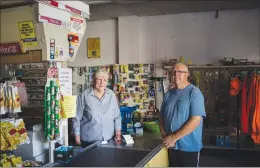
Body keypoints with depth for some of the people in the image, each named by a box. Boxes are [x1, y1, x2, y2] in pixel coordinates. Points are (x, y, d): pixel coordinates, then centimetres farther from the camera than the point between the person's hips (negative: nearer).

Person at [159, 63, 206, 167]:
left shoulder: (194, 92, -12)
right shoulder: (169, 93, 6)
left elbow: (195, 120, -20)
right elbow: (162, 117, 10)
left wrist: (174, 137, -18)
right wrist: (165, 136, -6)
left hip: (189, 147, -5)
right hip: (171, 146, 5)